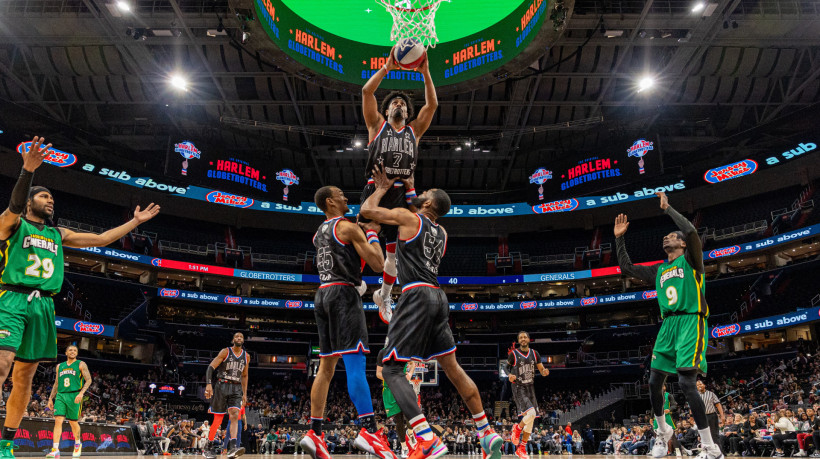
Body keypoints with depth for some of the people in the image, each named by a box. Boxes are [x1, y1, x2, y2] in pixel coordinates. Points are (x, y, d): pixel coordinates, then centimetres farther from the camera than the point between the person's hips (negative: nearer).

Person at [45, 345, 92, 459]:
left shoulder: (81, 364, 5)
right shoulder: (60, 366, 18)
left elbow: (88, 380, -3)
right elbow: (56, 384, 23)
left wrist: (81, 393, -17)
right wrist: (51, 398, 15)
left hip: (74, 396, -3)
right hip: (60, 395, 3)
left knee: (73, 422, 4)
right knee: (58, 421, -11)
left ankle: (78, 444, 27)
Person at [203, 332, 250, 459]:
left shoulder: (246, 356, 11)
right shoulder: (225, 352, -4)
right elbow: (211, 367, -10)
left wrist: (245, 393, 17)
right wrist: (208, 384, -24)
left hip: (236, 389, 3)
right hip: (222, 386, -3)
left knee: (235, 415, -15)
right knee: (216, 419, 0)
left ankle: (232, 448, -26)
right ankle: (208, 448, 15)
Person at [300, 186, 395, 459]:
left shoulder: (320, 232, 21)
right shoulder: (348, 227, -5)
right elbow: (378, 264, -10)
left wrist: (363, 231, 28)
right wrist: (372, 232, 4)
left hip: (322, 295, 8)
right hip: (344, 293, -8)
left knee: (326, 366, 9)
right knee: (355, 362, -16)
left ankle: (314, 433, 9)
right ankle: (368, 431, -24)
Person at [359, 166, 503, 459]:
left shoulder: (408, 217, 1)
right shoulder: (442, 233, 22)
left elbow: (366, 209, 2)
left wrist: (382, 189, 21)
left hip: (417, 296, -7)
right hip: (438, 297, 8)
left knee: (390, 369, -6)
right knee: (452, 368, 16)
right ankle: (487, 433, 20)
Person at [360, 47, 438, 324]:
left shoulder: (414, 131, 18)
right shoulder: (377, 125, 12)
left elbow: (432, 104, 10)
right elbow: (366, 91, 1)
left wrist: (425, 73, 2)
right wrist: (388, 67, -3)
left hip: (401, 195, 3)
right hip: (376, 190, -3)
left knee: (394, 252, 10)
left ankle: (384, 296, 28)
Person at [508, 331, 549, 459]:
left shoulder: (535, 354, 7)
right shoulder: (513, 354, -5)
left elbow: (541, 370, 11)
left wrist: (545, 372, -13)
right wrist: (510, 376, -16)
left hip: (530, 388, 6)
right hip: (518, 388, -5)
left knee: (531, 420, 4)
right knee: (531, 413, -26)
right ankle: (517, 428, 5)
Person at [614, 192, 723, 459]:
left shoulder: (690, 260, 4)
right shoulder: (658, 271, 21)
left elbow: (690, 230, -15)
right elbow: (626, 268, 26)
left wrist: (667, 208, -6)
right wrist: (619, 238, 23)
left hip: (690, 322, -7)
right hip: (668, 324, 7)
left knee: (686, 383, -17)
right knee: (654, 382, 5)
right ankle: (663, 432, 29)